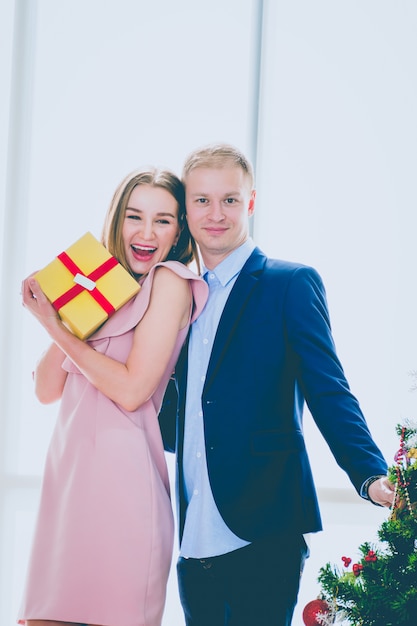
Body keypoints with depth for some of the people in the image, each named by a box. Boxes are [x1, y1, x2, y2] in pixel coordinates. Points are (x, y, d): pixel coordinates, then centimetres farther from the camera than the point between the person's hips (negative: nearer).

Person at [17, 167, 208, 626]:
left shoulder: (170, 280, -4)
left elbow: (132, 390, -14)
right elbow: (48, 390, 12)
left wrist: (58, 328, -8)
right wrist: (59, 311, -1)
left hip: (118, 474, -7)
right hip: (68, 470, 7)